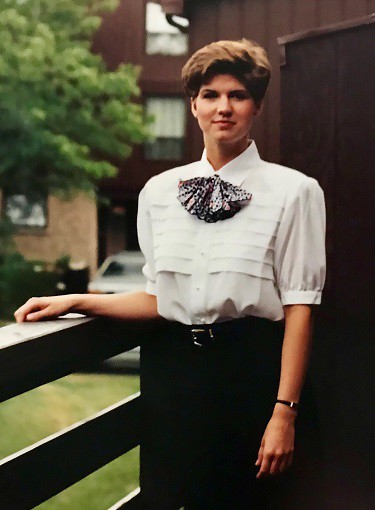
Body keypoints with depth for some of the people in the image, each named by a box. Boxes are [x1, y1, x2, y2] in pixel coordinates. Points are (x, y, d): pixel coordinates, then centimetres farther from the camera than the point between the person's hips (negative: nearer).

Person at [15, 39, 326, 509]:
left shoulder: (293, 191, -5)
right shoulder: (159, 192, 8)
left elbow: (298, 308, -8)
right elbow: (158, 298, 13)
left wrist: (285, 412, -13)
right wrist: (75, 302, 5)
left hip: (252, 369, -4)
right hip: (174, 370, 4)